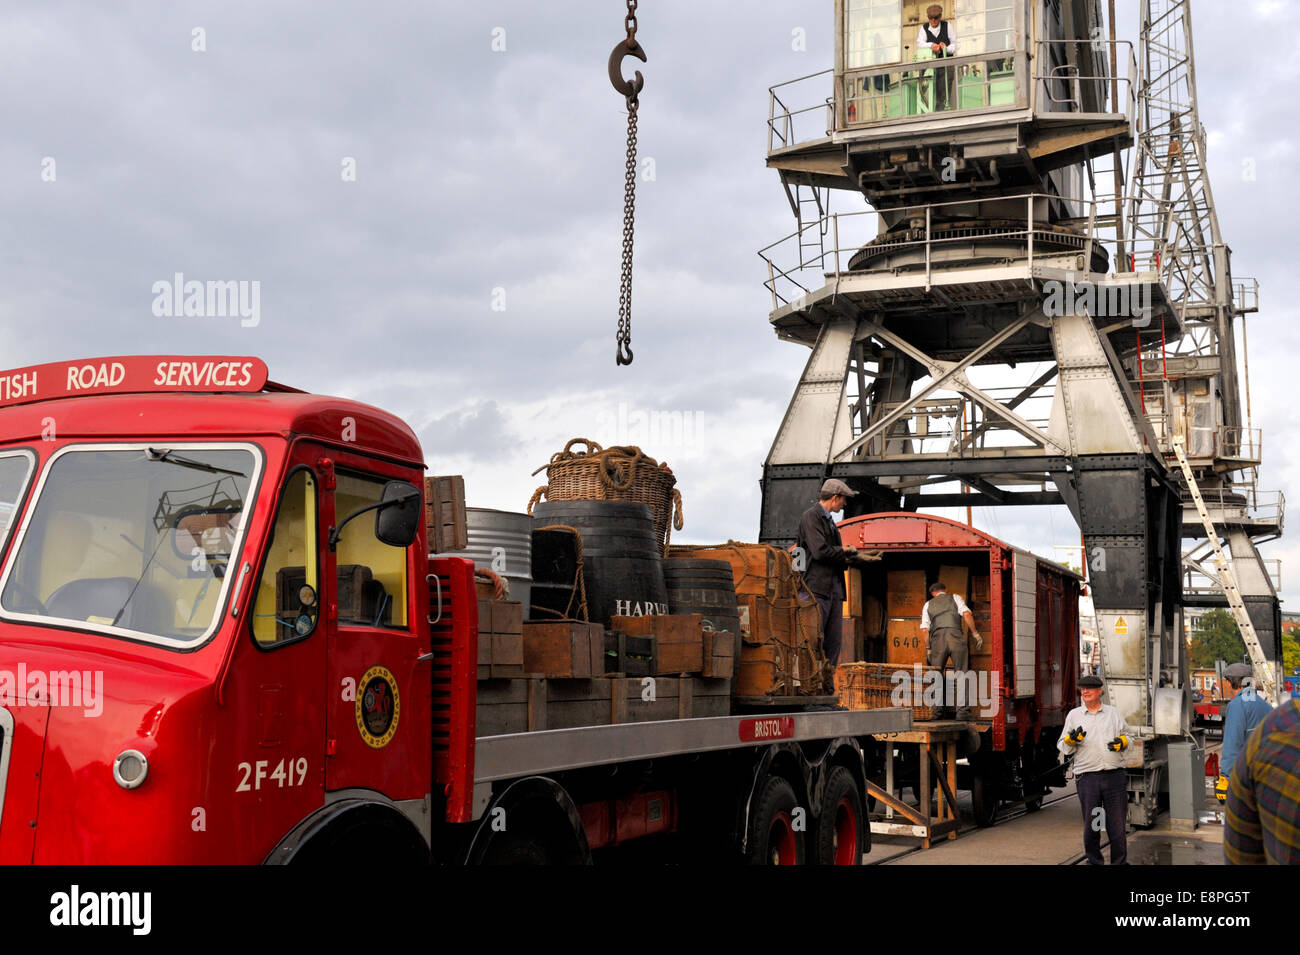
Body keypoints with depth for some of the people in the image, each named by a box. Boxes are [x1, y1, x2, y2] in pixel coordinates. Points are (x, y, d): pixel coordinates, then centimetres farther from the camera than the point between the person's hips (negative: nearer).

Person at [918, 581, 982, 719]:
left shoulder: (928, 604, 23)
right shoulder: (955, 597, 20)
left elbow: (924, 629, 11)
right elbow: (966, 614, 2)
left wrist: (928, 649, 15)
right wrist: (975, 633, 5)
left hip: (937, 638, 1)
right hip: (956, 635, -1)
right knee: (962, 675, 1)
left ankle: (938, 711, 4)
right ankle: (963, 710, -8)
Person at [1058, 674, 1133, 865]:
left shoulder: (1113, 713, 13)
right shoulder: (1074, 715, 11)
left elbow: (1129, 736, 18)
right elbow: (1063, 747, 10)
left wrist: (1122, 742, -4)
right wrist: (1071, 739, -11)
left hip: (1114, 775, 0)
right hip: (1087, 777, 0)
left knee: (1117, 824, 3)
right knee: (1091, 825, 4)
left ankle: (1120, 862, 13)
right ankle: (1094, 862, 16)